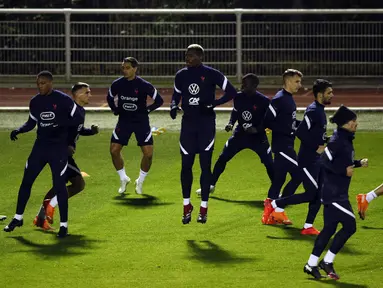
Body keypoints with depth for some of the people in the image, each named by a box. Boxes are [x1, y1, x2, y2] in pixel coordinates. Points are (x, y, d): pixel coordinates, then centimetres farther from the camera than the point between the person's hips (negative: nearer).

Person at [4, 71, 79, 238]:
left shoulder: (64, 100, -11)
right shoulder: (35, 102, 5)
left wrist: (60, 127, -20)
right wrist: (18, 130, -1)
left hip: (59, 148, -5)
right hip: (40, 147, 5)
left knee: (59, 185, -6)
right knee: (26, 181, 6)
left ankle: (63, 224, 4)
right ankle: (18, 218, 20)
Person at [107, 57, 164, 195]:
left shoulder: (144, 85, -15)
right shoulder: (117, 84, -6)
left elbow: (159, 100, -4)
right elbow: (110, 98, 15)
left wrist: (146, 110, -9)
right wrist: (115, 110, 3)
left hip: (141, 121, -2)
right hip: (124, 121, 3)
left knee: (148, 153, -9)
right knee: (114, 150, -5)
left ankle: (140, 181, 14)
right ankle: (123, 179, 17)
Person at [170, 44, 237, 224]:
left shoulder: (211, 74, -7)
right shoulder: (181, 75, 6)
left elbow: (231, 92, -5)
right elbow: (176, 95, 20)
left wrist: (213, 104, -18)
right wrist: (174, 106, -3)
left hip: (206, 123, -3)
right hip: (188, 123, 4)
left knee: (205, 165, -1)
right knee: (186, 164, 2)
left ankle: (203, 209, 7)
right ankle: (187, 206, 15)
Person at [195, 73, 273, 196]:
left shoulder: (263, 101, -19)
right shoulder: (239, 97, -7)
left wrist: (257, 129, -27)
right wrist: (231, 123, -5)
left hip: (258, 137, -4)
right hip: (240, 134, 4)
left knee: (269, 164, -6)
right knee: (222, 158, 2)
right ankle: (211, 185, 15)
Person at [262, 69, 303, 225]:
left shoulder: (289, 99, 15)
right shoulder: (279, 99, -15)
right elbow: (267, 122, -19)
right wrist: (287, 130, -21)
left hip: (287, 145, 10)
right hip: (281, 145, -10)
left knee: (279, 179, 9)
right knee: (298, 174, -11)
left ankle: (268, 214, 13)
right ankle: (279, 209, -5)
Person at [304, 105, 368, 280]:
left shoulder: (346, 139, 12)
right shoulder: (337, 140, -17)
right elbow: (326, 160, -25)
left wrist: (359, 163, 9)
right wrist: (344, 171, -25)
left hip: (337, 192, 10)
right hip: (333, 192, -10)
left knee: (329, 228, 13)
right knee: (349, 226, -7)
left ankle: (311, 265, 18)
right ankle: (327, 261, 1)